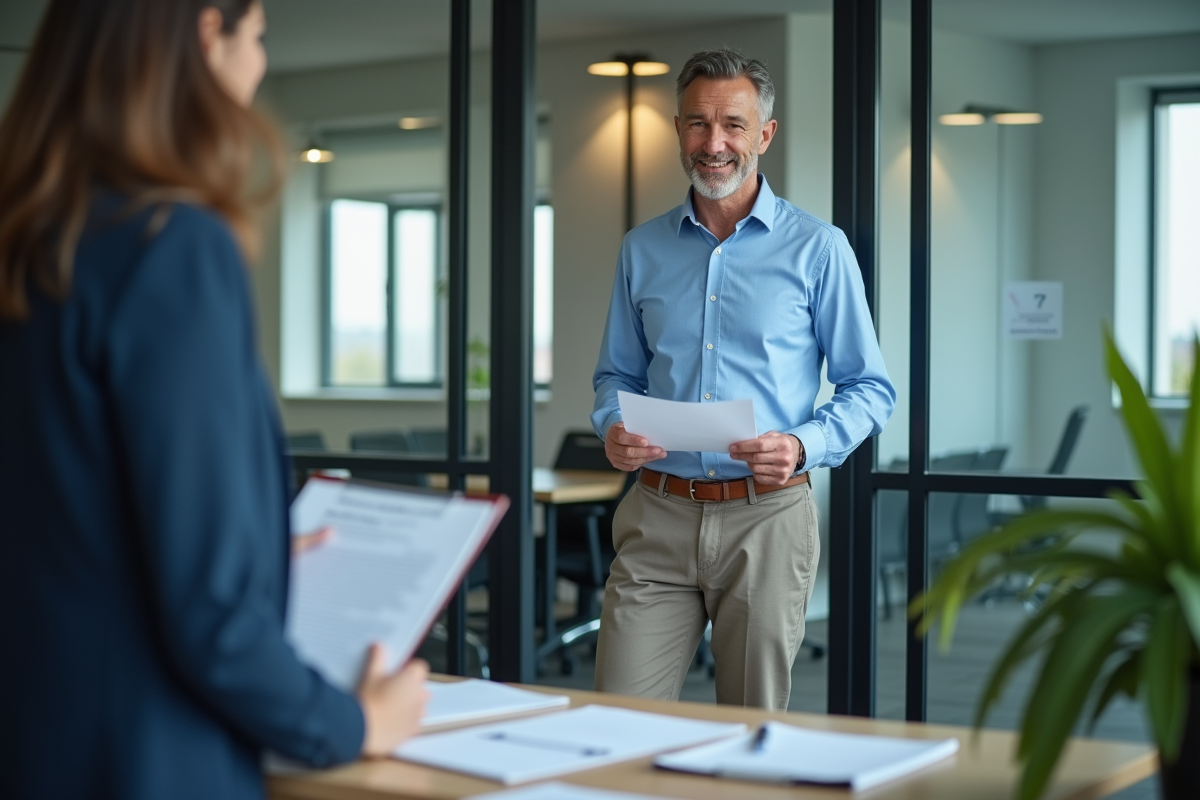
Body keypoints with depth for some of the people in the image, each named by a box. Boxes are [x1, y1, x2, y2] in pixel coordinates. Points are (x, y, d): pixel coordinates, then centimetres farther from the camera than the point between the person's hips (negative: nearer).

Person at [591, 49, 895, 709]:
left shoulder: (818, 250, 1)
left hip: (766, 516, -2)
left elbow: (870, 389, 2)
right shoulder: (642, 250, 11)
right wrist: (612, 429, -4)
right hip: (659, 514, 2)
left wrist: (803, 446, -16)